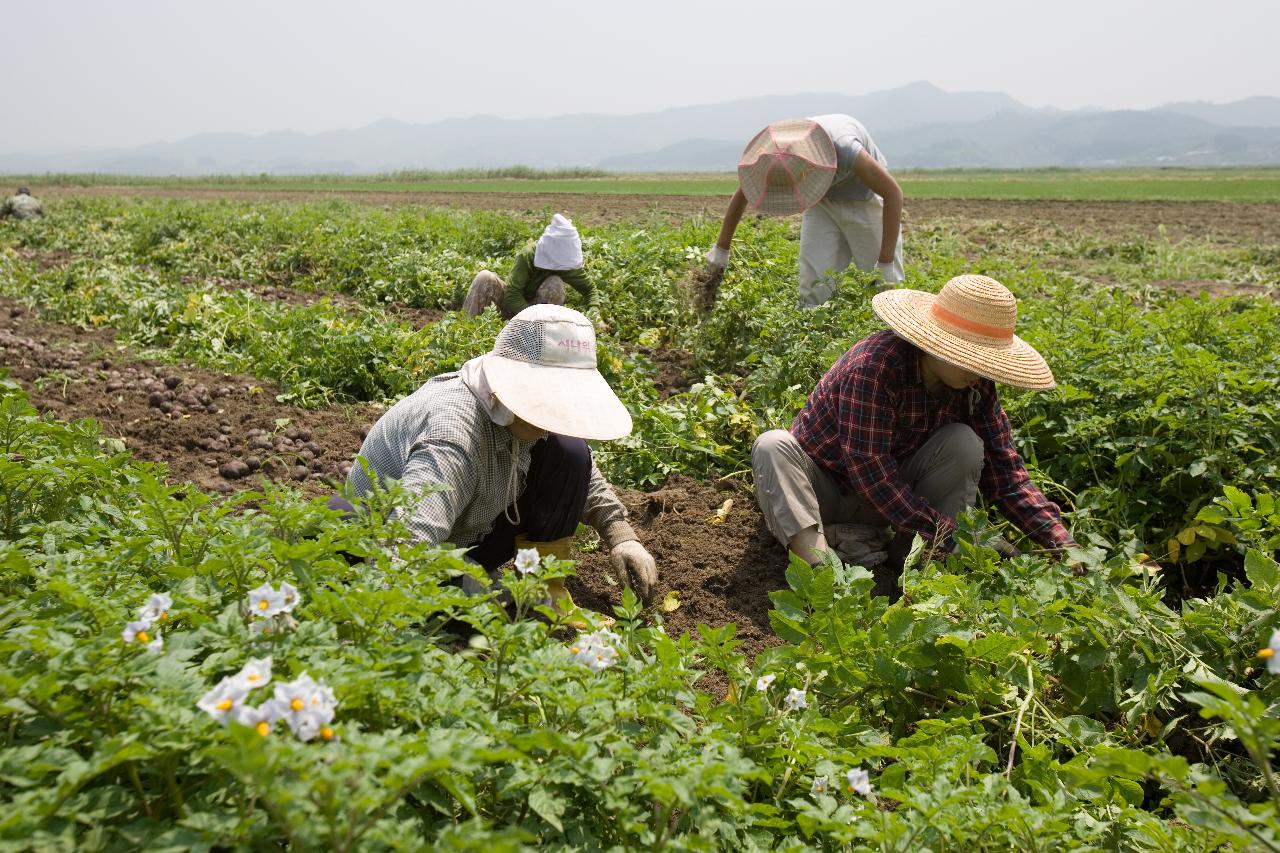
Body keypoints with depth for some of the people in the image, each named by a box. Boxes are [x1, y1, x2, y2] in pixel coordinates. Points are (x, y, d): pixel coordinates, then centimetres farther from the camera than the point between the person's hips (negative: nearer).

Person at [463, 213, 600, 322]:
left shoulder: (569, 264, -17)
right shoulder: (527, 255, -27)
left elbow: (589, 288, -9)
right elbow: (511, 294, -32)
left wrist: (594, 313, -29)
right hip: (515, 308, -1)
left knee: (555, 284, -30)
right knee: (486, 277, -29)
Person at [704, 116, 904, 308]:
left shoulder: (844, 148, -40)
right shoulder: (771, 153, -26)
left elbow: (893, 192, -29)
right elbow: (741, 196, -6)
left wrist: (886, 264, -29)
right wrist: (721, 249, 2)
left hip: (863, 199, -4)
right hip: (823, 201, 4)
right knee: (815, 284, -6)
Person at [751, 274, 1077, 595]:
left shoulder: (976, 386, -10)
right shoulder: (874, 365, -31)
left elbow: (1005, 474, -6)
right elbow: (868, 469, -33)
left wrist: (1062, 543, -18)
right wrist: (949, 536, -35)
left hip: (889, 494, 4)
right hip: (822, 488, -4)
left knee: (965, 444, -19)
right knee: (773, 446, -35)